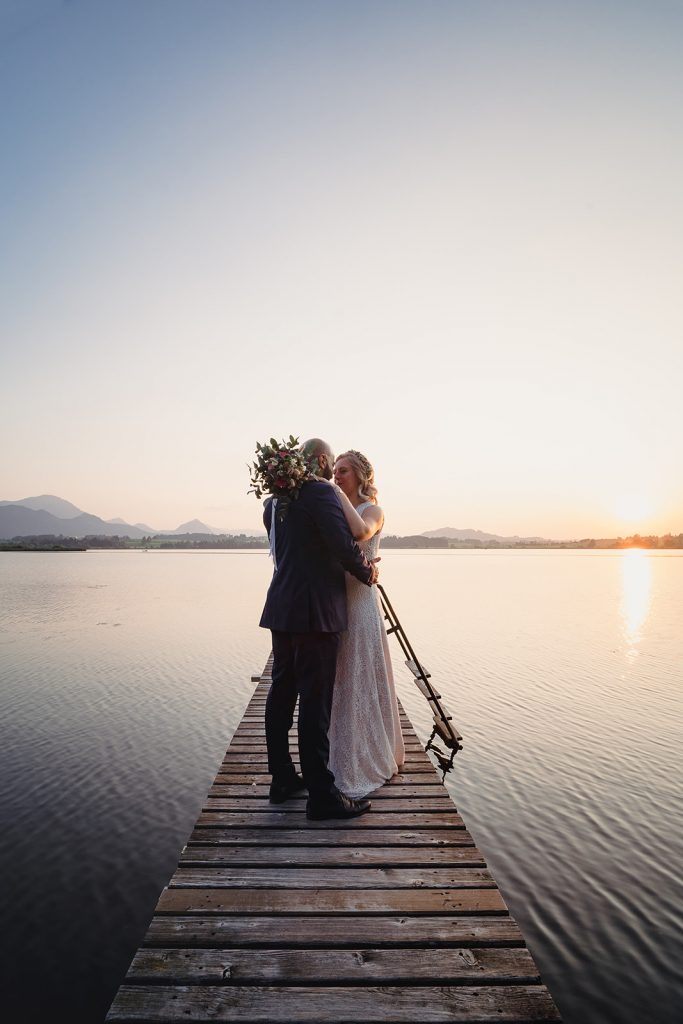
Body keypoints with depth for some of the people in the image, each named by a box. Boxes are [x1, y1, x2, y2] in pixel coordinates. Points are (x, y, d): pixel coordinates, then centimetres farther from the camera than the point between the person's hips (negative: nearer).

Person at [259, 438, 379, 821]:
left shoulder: (274, 500, 14)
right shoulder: (320, 492, -12)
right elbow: (344, 544, -20)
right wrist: (368, 573, 1)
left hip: (282, 609, 9)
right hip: (315, 612, -9)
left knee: (281, 693, 15)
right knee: (315, 702, -2)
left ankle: (282, 779, 28)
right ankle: (321, 795, 8)